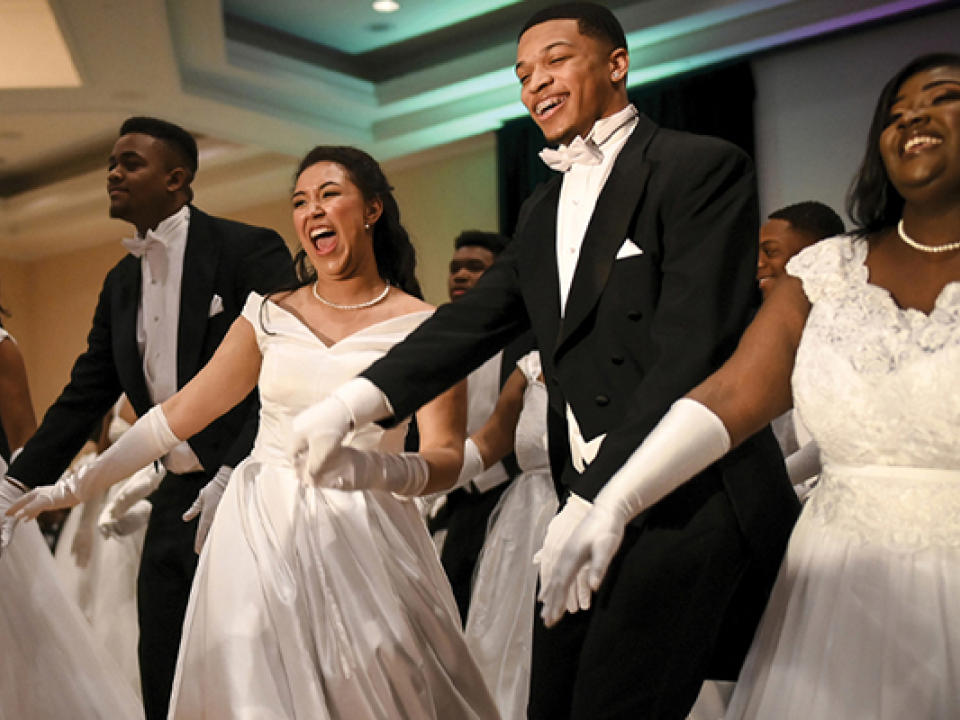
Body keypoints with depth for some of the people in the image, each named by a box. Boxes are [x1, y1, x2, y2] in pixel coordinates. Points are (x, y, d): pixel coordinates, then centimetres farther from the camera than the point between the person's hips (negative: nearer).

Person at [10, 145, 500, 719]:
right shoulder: (272, 316, 6)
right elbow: (180, 413, 8)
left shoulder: (424, 328, -2)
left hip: (362, 542, -2)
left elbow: (447, 457, -9)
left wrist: (380, 470, -30)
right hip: (262, 531, 3)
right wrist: (77, 485, 6)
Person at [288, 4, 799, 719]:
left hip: (689, 499, -7)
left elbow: (690, 349, -16)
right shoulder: (543, 211, 18)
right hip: (589, 498, 7)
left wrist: (597, 501, -21)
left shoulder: (704, 167, -6)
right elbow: (474, 321, 7)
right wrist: (353, 402, -9)